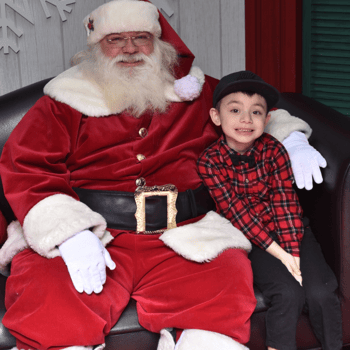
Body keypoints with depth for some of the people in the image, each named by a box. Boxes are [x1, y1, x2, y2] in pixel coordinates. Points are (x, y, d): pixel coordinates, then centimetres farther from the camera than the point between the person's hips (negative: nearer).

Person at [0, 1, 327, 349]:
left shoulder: (198, 93, 17)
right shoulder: (66, 103, 10)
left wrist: (292, 139, 6)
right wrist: (70, 233, -17)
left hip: (177, 239, 2)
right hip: (91, 237, -1)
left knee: (227, 281, -29)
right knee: (44, 297, -31)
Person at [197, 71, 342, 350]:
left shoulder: (274, 150, -8)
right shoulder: (210, 161, -13)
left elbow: (285, 203, -10)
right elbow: (237, 212, -16)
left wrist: (293, 253, -20)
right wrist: (278, 253, -21)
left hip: (291, 231, 2)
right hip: (251, 240, -2)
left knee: (320, 292, -16)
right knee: (289, 293, -24)